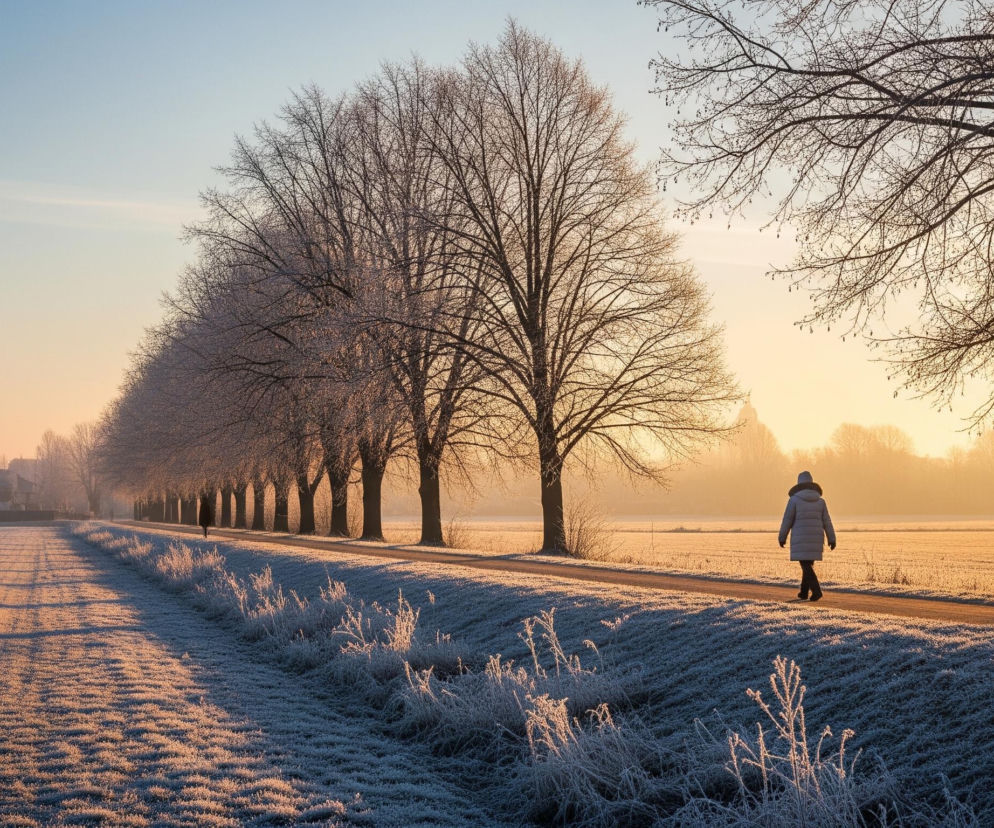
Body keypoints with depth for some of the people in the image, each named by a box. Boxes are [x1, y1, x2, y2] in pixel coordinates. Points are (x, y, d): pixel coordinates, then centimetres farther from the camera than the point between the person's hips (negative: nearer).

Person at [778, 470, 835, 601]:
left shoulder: (794, 499, -6)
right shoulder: (820, 501, 5)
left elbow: (787, 521, -6)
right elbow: (826, 522, 3)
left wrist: (782, 538, 3)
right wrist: (832, 540, 4)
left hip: (801, 539, -4)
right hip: (815, 539, 4)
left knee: (806, 566, -4)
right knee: (808, 564, 19)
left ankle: (816, 591, -21)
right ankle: (804, 592, 23)